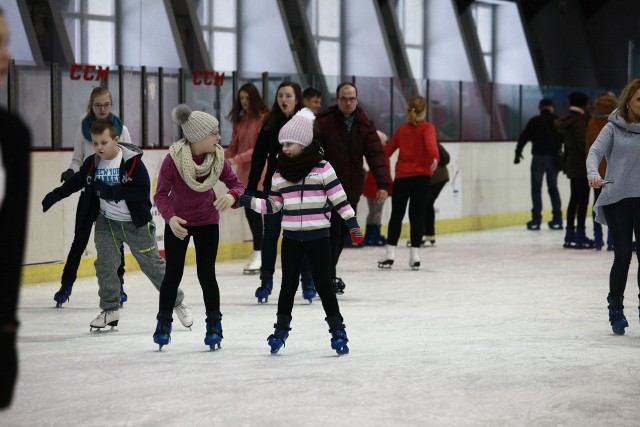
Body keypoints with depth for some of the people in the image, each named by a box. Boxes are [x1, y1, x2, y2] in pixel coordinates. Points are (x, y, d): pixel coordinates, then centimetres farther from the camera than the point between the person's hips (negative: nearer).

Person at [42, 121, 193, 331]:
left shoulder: (132, 161, -18)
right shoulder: (92, 163, -2)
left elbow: (143, 190, -24)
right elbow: (75, 182, 15)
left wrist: (112, 191, -28)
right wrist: (53, 197, 13)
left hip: (136, 223, -4)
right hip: (106, 223, 5)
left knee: (152, 264, 2)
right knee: (105, 265, -1)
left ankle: (177, 303, 16)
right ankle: (110, 310, 13)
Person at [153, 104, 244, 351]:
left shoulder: (218, 158, -17)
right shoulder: (173, 159, -26)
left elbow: (237, 184, -10)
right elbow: (161, 194, -22)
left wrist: (231, 195, -34)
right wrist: (170, 218, -40)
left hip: (207, 221, 2)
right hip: (178, 223, -1)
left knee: (206, 274, -1)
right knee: (173, 274, 3)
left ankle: (214, 325, 14)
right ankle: (163, 324, 21)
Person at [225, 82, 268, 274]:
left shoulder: (264, 118, -8)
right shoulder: (239, 120, 12)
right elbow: (234, 147, 13)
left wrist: (237, 158, -22)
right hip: (243, 173, 6)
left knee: (254, 212, -10)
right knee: (249, 213, 8)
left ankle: (258, 255, -6)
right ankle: (259, 255, 18)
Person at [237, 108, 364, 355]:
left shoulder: (322, 168, -6)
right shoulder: (280, 173, 5)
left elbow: (339, 198, -5)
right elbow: (272, 206, 9)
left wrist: (352, 223, -10)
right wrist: (245, 201, 0)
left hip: (318, 237, -3)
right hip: (291, 237, 3)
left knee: (323, 283, 0)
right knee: (288, 283, 9)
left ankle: (337, 330, 9)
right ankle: (281, 328, 20)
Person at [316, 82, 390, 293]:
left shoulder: (365, 125, 2)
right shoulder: (323, 123, -9)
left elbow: (376, 155, -6)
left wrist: (383, 184, -15)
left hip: (352, 190, 5)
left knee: (342, 235, 12)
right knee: (333, 233, -8)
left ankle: (328, 273, 27)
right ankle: (328, 277, 3)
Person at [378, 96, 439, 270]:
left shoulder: (402, 129, 9)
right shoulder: (427, 128, -2)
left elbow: (387, 150, 13)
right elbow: (430, 142, -23)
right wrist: (435, 158, -39)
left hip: (402, 177, 2)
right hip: (421, 176, -2)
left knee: (396, 214, 8)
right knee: (417, 214, 1)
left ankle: (390, 254, 3)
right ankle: (414, 255, -3)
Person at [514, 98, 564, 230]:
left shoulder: (534, 121, -1)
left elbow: (524, 137, -3)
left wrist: (518, 153, 5)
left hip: (539, 157, -3)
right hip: (554, 157, 3)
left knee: (536, 188, 2)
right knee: (553, 187, 12)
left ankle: (536, 219, -5)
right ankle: (557, 219, 9)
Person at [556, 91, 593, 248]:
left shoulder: (568, 120, 12)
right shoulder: (579, 122, -16)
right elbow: (583, 143, -20)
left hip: (572, 164, 9)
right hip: (582, 165, -9)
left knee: (574, 199, 13)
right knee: (583, 200, -6)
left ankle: (570, 235, 16)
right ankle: (580, 235, -6)